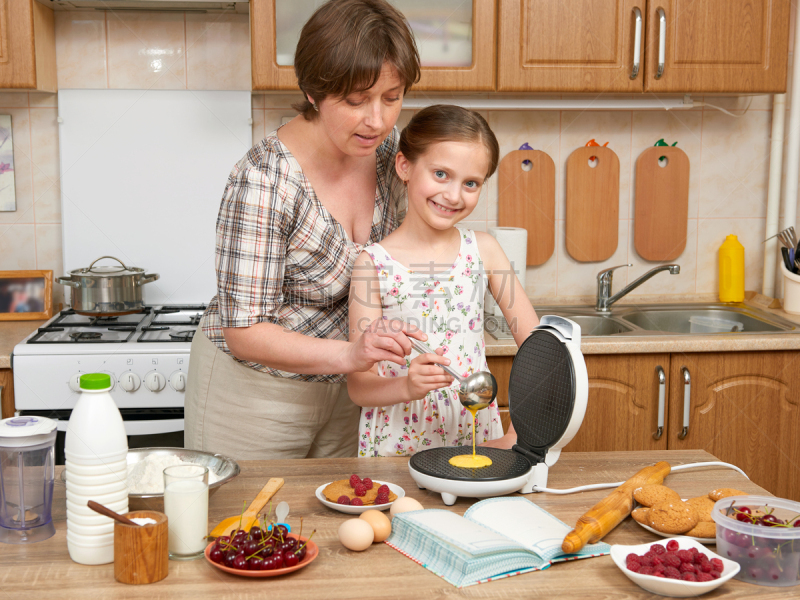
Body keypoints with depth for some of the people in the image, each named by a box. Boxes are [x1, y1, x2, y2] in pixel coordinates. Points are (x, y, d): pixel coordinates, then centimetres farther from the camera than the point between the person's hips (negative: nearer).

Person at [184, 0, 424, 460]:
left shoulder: (388, 147, -7)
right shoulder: (263, 180, -27)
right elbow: (243, 332, -26)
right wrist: (349, 354, -39)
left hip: (340, 387, 6)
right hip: (254, 390, -5)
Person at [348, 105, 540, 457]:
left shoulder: (482, 250, 1)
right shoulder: (373, 264, -8)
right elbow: (359, 386, -8)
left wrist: (518, 437, -8)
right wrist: (407, 386, -27)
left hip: (478, 438, 2)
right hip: (396, 446, -2)